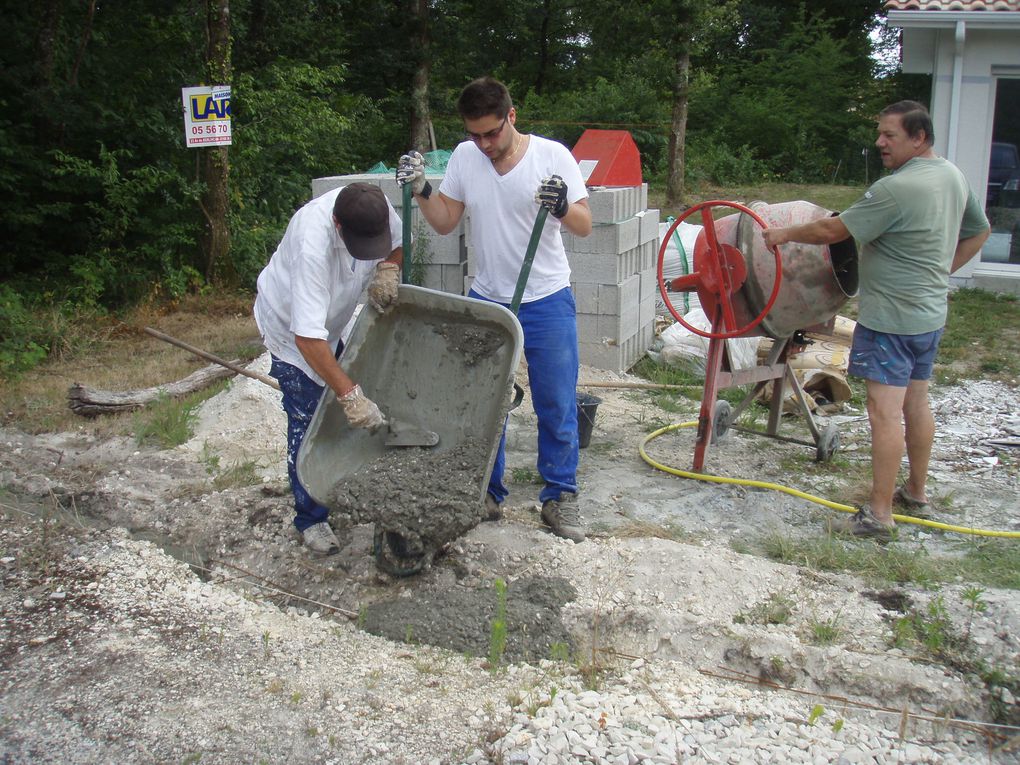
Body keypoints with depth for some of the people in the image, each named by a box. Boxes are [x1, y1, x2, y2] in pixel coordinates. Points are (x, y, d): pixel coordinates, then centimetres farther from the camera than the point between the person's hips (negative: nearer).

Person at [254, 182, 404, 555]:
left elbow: (399, 242, -1)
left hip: (334, 321, 7)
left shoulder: (376, 208, -26)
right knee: (307, 423, -5)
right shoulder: (312, 244, -45)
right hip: (291, 325, -7)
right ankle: (310, 519, 8)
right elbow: (308, 337, -47)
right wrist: (351, 394, -50)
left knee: (338, 415, 16)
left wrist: (388, 268, -25)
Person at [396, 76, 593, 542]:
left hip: (547, 302, -3)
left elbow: (585, 227, -10)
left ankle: (560, 495, 17)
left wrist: (562, 207, -30)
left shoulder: (552, 155, -10)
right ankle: (487, 493, 23)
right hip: (486, 300, 3)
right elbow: (445, 222, 6)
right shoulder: (464, 156, -1)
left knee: (558, 406, 3)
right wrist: (421, 190, -11)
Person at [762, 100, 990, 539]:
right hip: (931, 314, 10)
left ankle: (879, 515, -5)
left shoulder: (897, 188, -21)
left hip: (891, 317, -10)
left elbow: (834, 231, -17)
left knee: (885, 412, -7)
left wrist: (786, 234, -2)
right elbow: (978, 232, 22)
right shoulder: (953, 177, 8)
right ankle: (916, 493, 32)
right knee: (916, 404, 19)